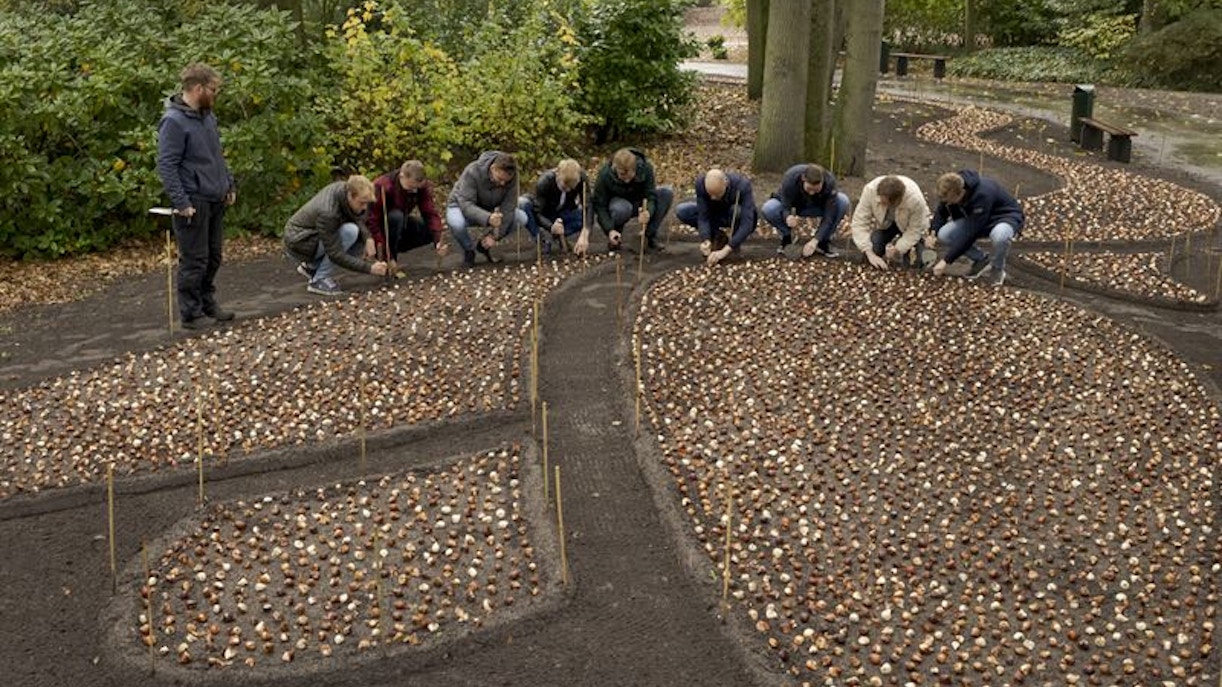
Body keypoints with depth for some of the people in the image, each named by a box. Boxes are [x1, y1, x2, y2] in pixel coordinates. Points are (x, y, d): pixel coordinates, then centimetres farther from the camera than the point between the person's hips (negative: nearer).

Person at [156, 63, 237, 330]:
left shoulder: (207, 116, 12)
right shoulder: (174, 121, -16)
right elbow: (166, 166, -18)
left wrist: (229, 185, 17)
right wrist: (182, 203, -22)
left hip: (216, 200, 9)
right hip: (194, 203, -8)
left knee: (213, 258, 15)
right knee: (194, 261, -1)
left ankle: (208, 305, 27)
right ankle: (191, 314, 8)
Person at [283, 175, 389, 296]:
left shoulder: (346, 188, -13)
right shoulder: (328, 213, -34)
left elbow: (358, 220, 0)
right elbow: (336, 255, -31)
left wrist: (368, 238, -20)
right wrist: (369, 268, -32)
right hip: (298, 242, -9)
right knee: (350, 231, -28)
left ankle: (312, 267, 12)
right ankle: (319, 280, -17)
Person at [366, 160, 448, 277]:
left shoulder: (422, 186, -16)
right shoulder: (382, 187, -31)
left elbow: (430, 214, -20)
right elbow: (372, 222, -32)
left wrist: (438, 242, -37)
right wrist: (388, 258, -35)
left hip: (400, 225, 5)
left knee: (430, 231, -19)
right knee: (396, 216, -36)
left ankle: (394, 249, -1)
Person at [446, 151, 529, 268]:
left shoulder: (511, 177, -22)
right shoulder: (473, 172, -32)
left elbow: (508, 207, -20)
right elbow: (466, 204, -38)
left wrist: (495, 236, -27)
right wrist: (487, 218, -55)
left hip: (489, 210, 4)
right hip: (462, 206, -4)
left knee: (522, 218, -18)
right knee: (456, 223, -40)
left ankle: (484, 245, 3)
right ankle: (469, 250, -4)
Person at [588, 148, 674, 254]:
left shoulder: (645, 168, -25)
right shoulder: (605, 174, -28)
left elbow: (651, 196, -24)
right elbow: (599, 205, -24)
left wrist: (648, 212, -48)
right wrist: (610, 230, -37)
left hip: (639, 205, 3)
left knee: (667, 193, -24)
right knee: (621, 209, -40)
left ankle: (651, 235, -11)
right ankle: (615, 238, -8)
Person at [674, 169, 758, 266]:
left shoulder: (743, 185, -36)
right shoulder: (701, 183, -29)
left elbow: (747, 223, -42)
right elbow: (703, 216, -26)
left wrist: (725, 250, -51)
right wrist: (705, 240, -44)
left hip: (736, 217, -3)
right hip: (713, 213, 3)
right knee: (681, 211, -22)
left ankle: (735, 240, -8)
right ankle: (717, 236, -4)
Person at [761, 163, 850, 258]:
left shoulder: (830, 181, -32)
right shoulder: (790, 178, -35)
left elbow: (829, 216, -29)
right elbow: (785, 208, -28)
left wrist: (815, 240, -40)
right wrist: (788, 217, -53)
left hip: (816, 206, 1)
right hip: (792, 207, -1)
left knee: (843, 201, -27)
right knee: (769, 208, -34)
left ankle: (823, 242, -10)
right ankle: (787, 239, -6)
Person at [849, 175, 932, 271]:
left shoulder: (915, 198, -39)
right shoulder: (870, 190, -34)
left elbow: (915, 229, -24)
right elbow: (860, 222, -28)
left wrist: (897, 249, -35)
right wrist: (870, 254, -34)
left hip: (909, 226, -2)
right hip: (884, 224, 2)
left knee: (914, 263, -17)